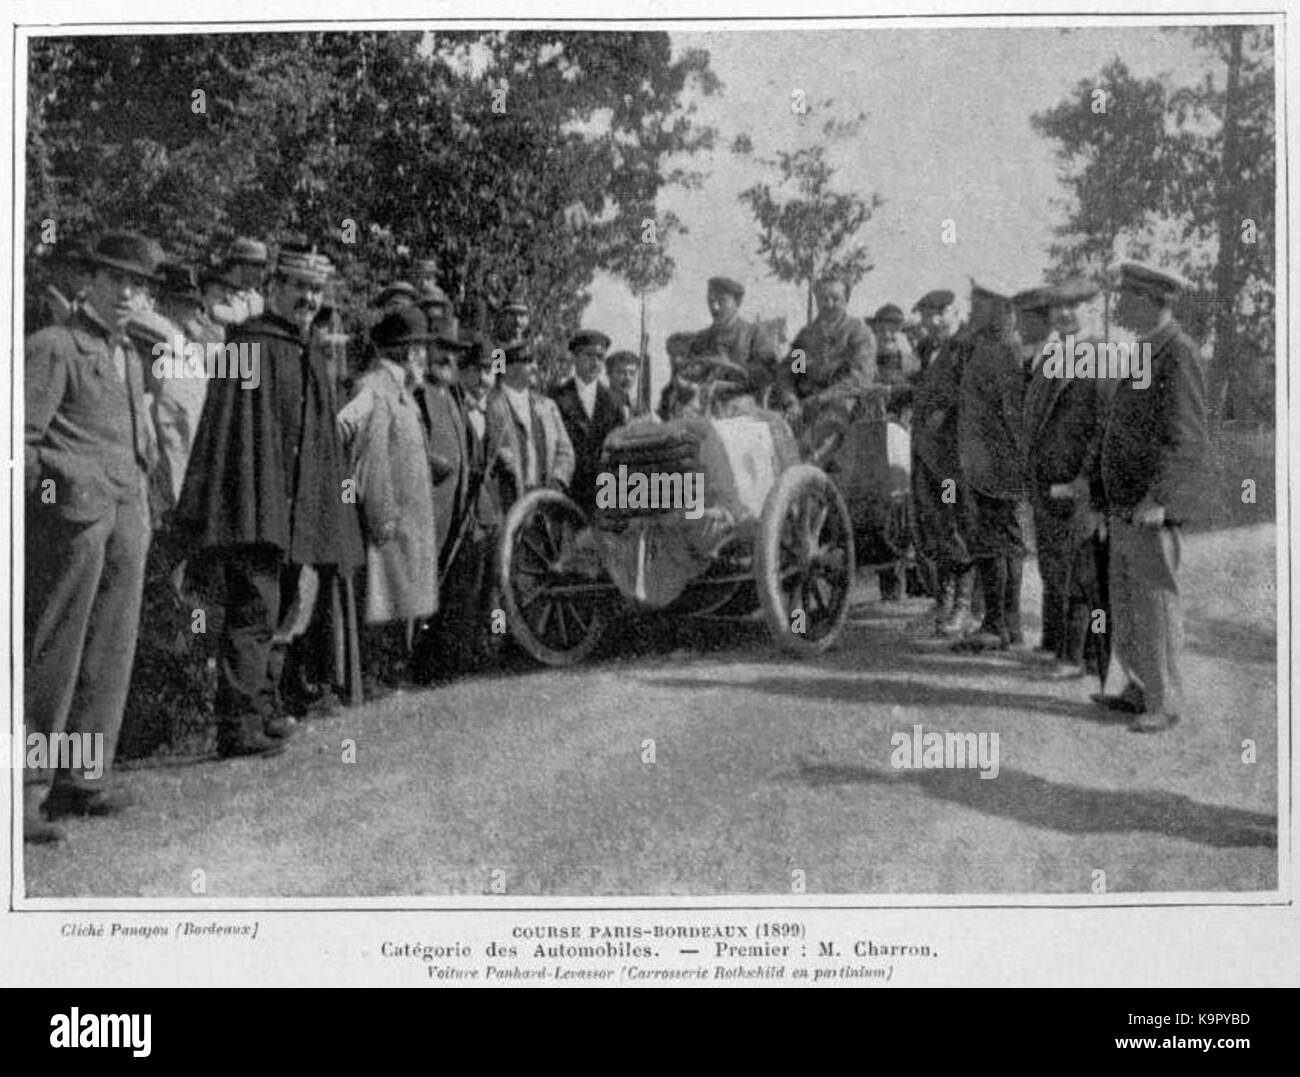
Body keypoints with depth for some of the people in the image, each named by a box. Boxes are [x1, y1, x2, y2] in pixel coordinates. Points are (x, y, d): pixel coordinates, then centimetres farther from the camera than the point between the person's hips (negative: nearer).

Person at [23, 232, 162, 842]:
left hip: (128, 515, 8)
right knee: (51, 654, -8)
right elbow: (20, 436, -7)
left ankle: (83, 778, 14)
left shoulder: (130, 358, 24)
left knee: (109, 653, 7)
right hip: (71, 512, -8)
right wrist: (47, 492, -9)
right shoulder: (53, 347, -1)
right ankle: (25, 791, -5)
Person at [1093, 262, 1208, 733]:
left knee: (1156, 604, -3)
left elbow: (1185, 438, -21)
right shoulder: (1147, 350, 14)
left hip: (1153, 509, -10)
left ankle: (1165, 705, 5)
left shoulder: (1179, 354, -15)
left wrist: (1157, 499, -26)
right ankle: (1140, 691, 25)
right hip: (1125, 504, 10)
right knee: (1126, 604, 15)